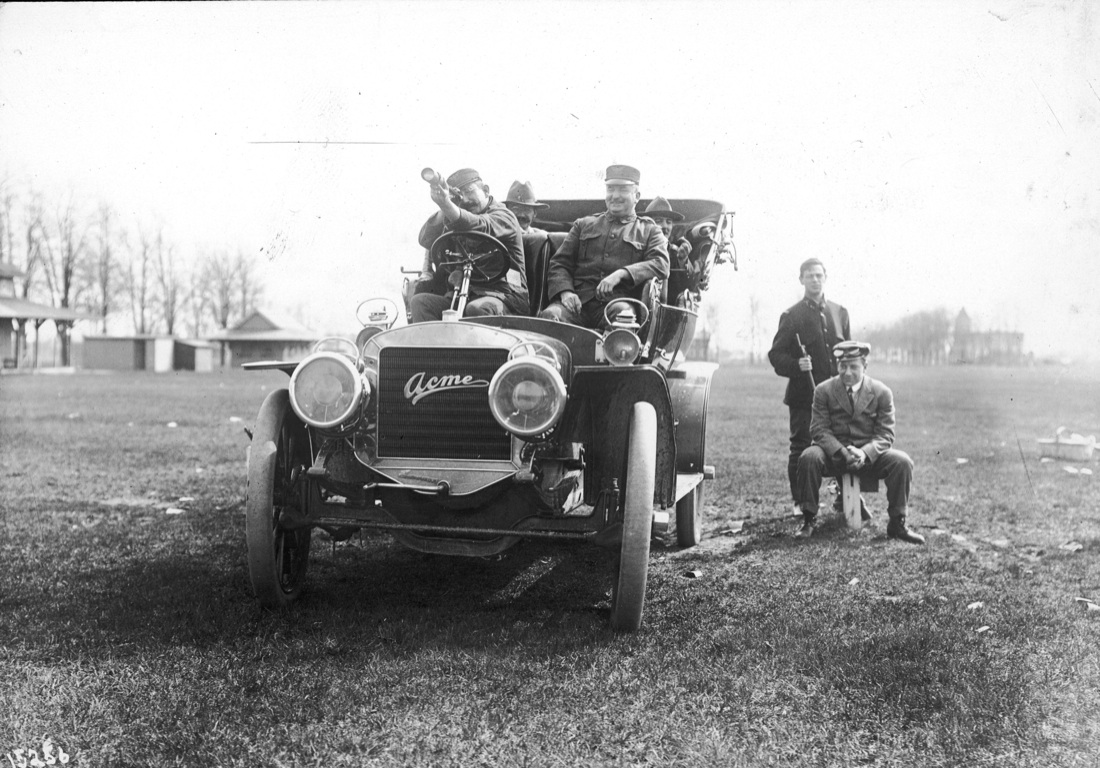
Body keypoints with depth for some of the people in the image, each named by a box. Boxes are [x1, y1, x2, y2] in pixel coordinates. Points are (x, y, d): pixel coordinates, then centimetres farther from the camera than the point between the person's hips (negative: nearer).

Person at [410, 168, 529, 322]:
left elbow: (480, 226, -23)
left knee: (477, 308, -38)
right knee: (419, 301, -15)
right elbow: (426, 240, 10)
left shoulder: (503, 216, 1)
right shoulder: (456, 222, 21)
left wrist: (447, 204, -39)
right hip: (462, 294, 6)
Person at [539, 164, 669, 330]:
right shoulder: (583, 225, 26)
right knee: (549, 315, -32)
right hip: (578, 301, 2)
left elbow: (661, 266, 2)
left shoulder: (650, 231, 20)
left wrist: (621, 274, -15)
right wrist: (565, 291, -4)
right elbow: (559, 263, 19)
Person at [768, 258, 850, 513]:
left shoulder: (839, 312, 13)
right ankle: (800, 502, 10)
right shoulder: (791, 316, 1)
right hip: (803, 395, -3)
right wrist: (796, 365, -20)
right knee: (800, 448, 0)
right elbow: (776, 355, -1)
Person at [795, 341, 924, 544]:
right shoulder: (824, 390, 0)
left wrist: (865, 453, -25)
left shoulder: (882, 392, 0)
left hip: (870, 454, 1)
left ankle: (897, 523, -12)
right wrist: (842, 452, -23)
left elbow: (885, 435, -4)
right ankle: (809, 520, -16)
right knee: (809, 457, -31)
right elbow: (820, 429, -5)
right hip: (834, 453, 0)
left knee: (902, 461, -26)